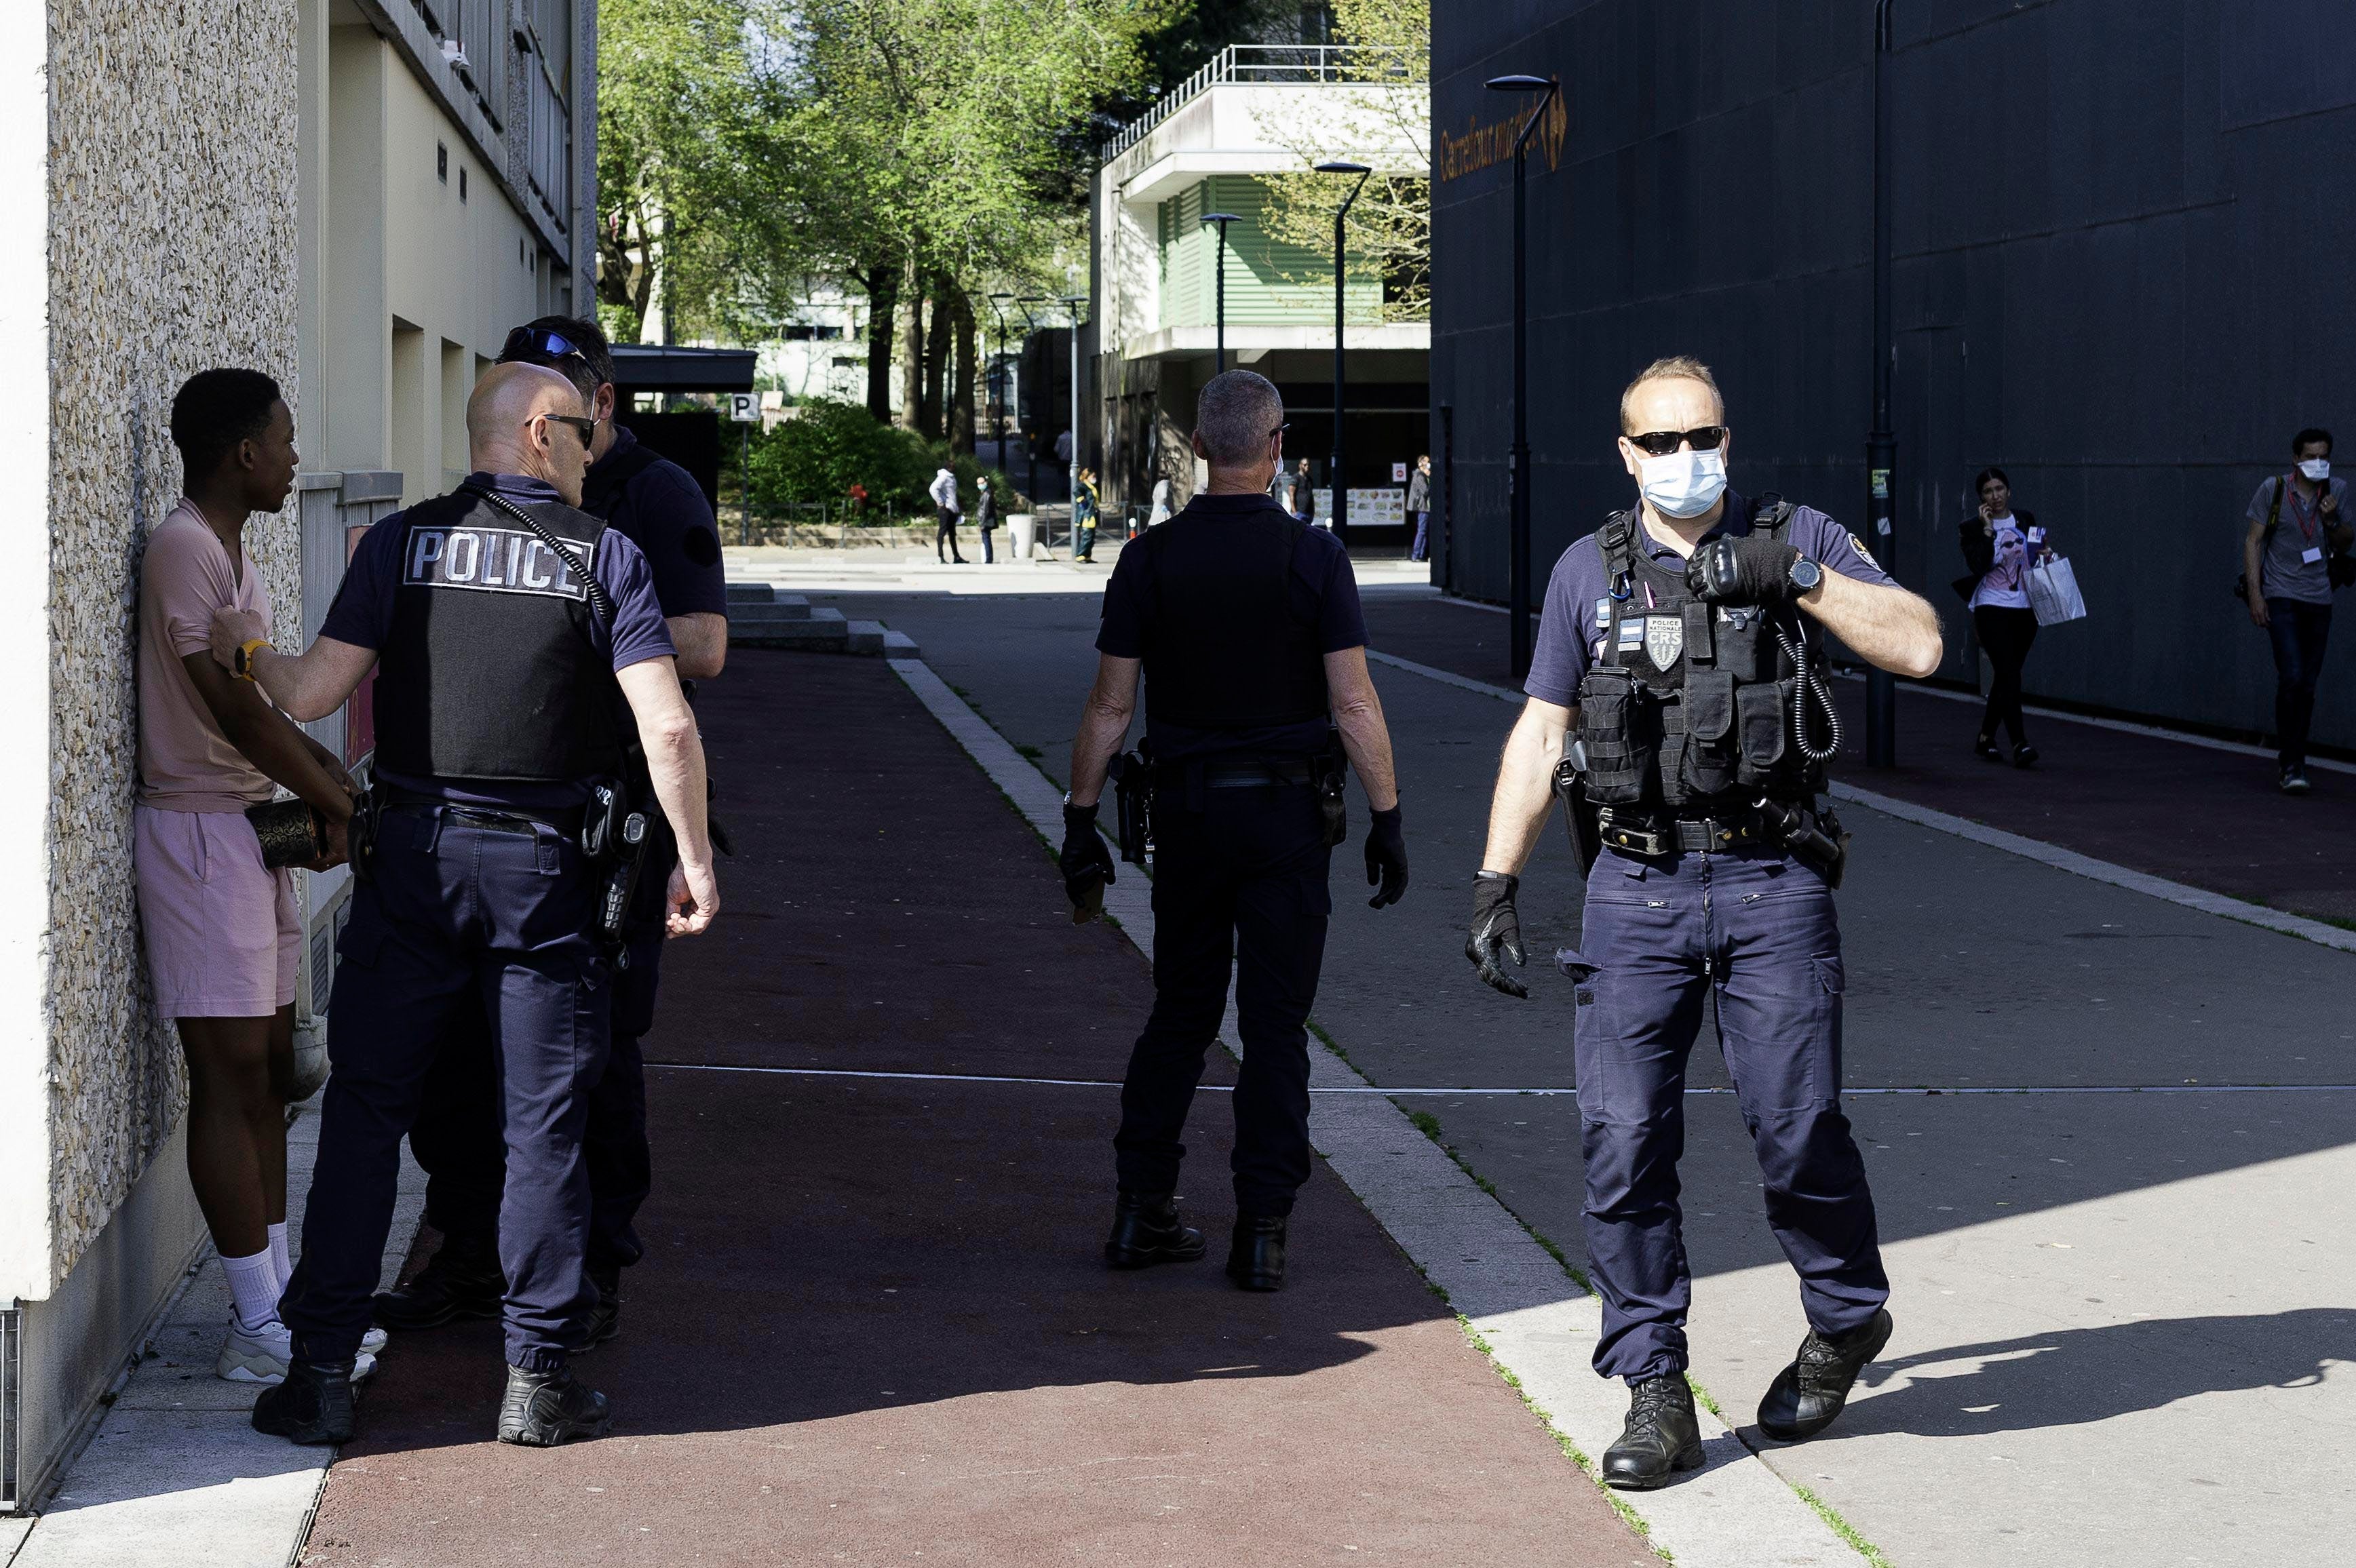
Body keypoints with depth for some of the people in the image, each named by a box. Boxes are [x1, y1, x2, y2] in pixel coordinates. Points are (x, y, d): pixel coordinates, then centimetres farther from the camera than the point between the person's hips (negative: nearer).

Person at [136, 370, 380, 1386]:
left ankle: (280, 1300, 18)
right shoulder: (183, 549, -16)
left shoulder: (228, 552, 16)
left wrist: (335, 780, 4)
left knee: (268, 1069, 12)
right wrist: (338, 805, -10)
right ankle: (259, 1331, -3)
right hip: (199, 832, -10)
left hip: (251, 828, 10)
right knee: (232, 1077, -7)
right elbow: (234, 708, -19)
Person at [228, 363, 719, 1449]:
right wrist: (693, 859, 0)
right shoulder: (604, 556, -3)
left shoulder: (399, 543, 1)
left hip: (415, 853, 1)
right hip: (547, 869, -1)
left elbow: (312, 695, -3)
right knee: (543, 1126, 7)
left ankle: (320, 1372, 7)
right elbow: (668, 727, -10)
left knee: (364, 1112, 7)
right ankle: (538, 1378, 8)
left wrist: (247, 653, 18)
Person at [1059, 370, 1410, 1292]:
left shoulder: (1151, 559, -2)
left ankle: (1142, 1210, 14)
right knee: (1275, 1024, 3)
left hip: (1185, 813, 2)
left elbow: (1109, 707, -1)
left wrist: (1081, 823, 6)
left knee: (1181, 1011, 15)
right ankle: (1261, 1232, 1)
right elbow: (1354, 704, -10)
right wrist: (1387, 819, -4)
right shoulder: (1313, 558, -8)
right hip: (1286, 815, -2)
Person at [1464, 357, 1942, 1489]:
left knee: (1795, 1124, -5)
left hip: (1772, 885, -2)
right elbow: (1540, 732, 12)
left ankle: (1847, 1319, 23)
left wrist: (1795, 579, -13)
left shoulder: (1796, 542, 6)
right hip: (1636, 887, 2)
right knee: (1623, 1139, -5)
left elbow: (1917, 645, -4)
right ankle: (1654, 1394, 3)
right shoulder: (1589, 572, 10)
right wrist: (1495, 883, 6)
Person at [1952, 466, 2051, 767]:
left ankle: (1985, 740, 22)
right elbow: (1978, 566, -18)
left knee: (2006, 676, 10)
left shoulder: (2025, 519, 8)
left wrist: (2046, 554, 0)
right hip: (1992, 610, -5)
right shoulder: (1972, 528, -4)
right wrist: (1988, 530, -18)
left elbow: (2038, 553, 22)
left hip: (2025, 610, 5)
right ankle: (2020, 744, -20)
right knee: (2010, 675, -16)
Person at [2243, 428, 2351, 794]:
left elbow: (2345, 545, 10)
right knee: (2292, 678, -16)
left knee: (2308, 685, 8)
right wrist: (2254, 593, -8)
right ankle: (2291, 766, -13)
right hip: (2281, 597, -4)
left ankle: (2291, 757, 21)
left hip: (2319, 599, 4)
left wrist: (2333, 520, -11)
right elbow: (2253, 540, -1)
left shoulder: (2337, 492, 5)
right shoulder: (2274, 490, -4)